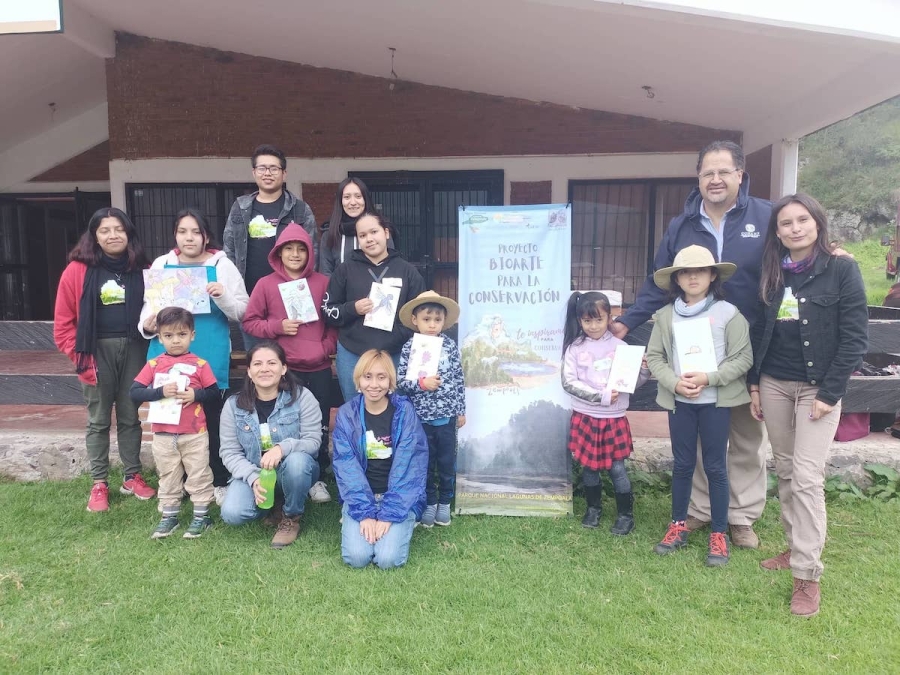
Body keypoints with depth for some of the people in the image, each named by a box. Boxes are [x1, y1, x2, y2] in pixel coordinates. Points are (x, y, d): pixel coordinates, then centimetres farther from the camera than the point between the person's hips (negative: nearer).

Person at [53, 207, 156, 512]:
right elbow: (63, 319, -3)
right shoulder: (78, 270, -3)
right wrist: (77, 352, -9)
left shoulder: (140, 269, 6)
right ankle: (99, 484, 16)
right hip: (97, 350, -2)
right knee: (98, 420, 6)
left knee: (130, 415, 11)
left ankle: (132, 477, 22)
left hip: (133, 348, 2)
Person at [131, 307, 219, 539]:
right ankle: (169, 516, 28)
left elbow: (214, 392, -1)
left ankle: (202, 515, 20)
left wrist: (195, 394, -19)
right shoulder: (153, 364, -1)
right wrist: (161, 391, -20)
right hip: (163, 434, 2)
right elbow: (134, 392, -6)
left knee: (198, 475, 8)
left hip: (195, 433, -2)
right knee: (168, 477, 15)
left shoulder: (200, 364, -4)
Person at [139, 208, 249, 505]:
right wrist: (147, 325, -8)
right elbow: (149, 305, 13)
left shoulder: (222, 265, 1)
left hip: (210, 359, -3)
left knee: (213, 420, 3)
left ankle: (220, 483, 18)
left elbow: (242, 311, 0)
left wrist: (223, 297, -19)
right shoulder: (161, 265, 9)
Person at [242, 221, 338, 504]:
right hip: (284, 368, -1)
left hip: (319, 368, 1)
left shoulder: (323, 282, 4)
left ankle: (317, 478, 22)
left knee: (320, 425, 8)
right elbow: (250, 322, 3)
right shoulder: (266, 284, 1)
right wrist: (277, 327, -12)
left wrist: (328, 346, -3)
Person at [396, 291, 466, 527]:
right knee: (425, 462, 13)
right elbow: (400, 381, -7)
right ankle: (429, 503, 30)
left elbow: (459, 379, 3)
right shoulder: (409, 347, -6)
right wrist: (421, 383, -23)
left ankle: (445, 503, 30)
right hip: (421, 417, -1)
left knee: (447, 461, 12)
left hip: (447, 416, 1)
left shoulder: (450, 345, -2)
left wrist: (461, 410, 5)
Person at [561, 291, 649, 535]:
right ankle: (593, 508, 34)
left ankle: (625, 514, 23)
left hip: (614, 419, 0)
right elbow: (568, 382, -12)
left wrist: (645, 370, -17)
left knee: (616, 468, 6)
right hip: (585, 418, 1)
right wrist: (601, 396, -16)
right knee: (589, 466, 13)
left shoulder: (619, 346, -2)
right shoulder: (575, 348, -5)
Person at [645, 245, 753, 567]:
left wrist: (709, 378, -18)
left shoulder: (728, 312, -6)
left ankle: (719, 534, 20)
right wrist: (675, 383, -13)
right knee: (682, 465, 13)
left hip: (716, 401, -2)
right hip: (679, 401, 3)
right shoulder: (666, 315, 2)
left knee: (715, 467, 7)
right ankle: (678, 526, 28)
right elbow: (654, 357, 2)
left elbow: (743, 358, -7)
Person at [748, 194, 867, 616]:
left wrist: (829, 394, -13)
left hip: (818, 386, -4)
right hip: (773, 384, 5)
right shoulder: (771, 274, 7)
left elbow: (855, 337, -9)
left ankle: (808, 573, -2)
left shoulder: (841, 269, -6)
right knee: (785, 471, 10)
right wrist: (754, 384, 7)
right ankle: (797, 548, 24)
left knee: (807, 476, -9)